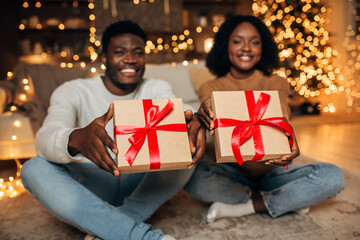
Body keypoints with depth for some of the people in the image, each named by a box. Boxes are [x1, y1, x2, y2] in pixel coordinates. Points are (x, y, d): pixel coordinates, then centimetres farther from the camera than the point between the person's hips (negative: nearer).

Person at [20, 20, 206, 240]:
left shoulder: (157, 89, 1)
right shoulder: (72, 92, -6)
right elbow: (46, 138, -24)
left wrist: (193, 123, -46)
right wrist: (75, 139, -49)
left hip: (141, 181, 1)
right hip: (90, 183, -1)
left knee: (186, 146, -21)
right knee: (34, 169, -27)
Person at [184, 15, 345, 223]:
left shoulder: (277, 84, 2)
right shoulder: (211, 89, 1)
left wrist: (290, 145, -39)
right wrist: (205, 116, -43)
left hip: (272, 172, 1)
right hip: (231, 173, 0)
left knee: (332, 176, -22)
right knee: (193, 176, -32)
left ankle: (243, 208, -16)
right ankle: (289, 200, -17)